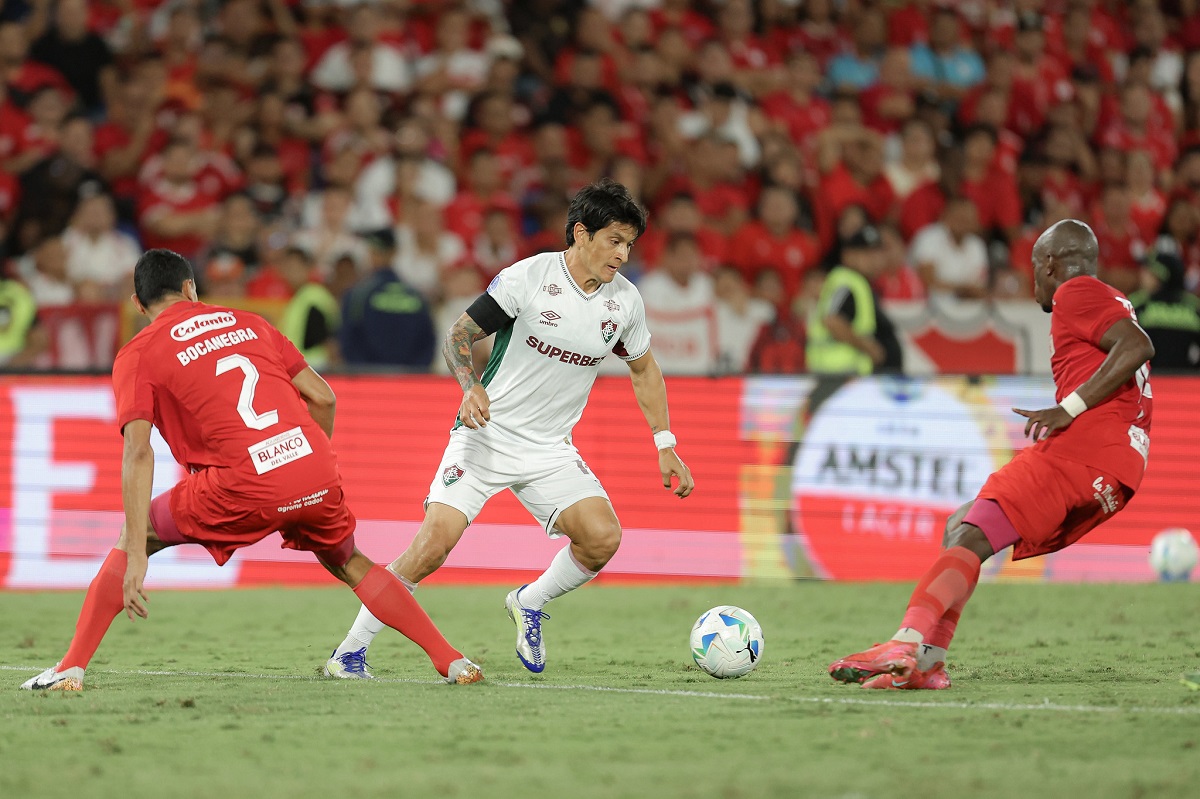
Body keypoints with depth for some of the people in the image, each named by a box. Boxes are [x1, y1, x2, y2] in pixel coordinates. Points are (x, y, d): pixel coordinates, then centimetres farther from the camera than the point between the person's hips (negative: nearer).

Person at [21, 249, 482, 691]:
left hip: (248, 487, -4)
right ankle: (451, 662, 26)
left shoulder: (137, 356, 8)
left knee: (135, 536, 16)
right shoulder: (248, 324, 22)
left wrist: (136, 557, -9)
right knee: (349, 563, 31)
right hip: (315, 468, 4)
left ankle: (71, 668, 7)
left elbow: (138, 452, -5)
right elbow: (322, 397, 18)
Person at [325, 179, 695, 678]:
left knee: (603, 538, -17)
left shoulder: (625, 300, 0)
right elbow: (457, 336, -9)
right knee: (434, 543, -19)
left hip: (550, 450, 4)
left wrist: (665, 446, 14)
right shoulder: (527, 277, -14)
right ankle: (350, 652, -5)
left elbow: (643, 369, 17)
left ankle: (530, 604, 12)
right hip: (487, 434, -4)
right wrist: (471, 387, -27)